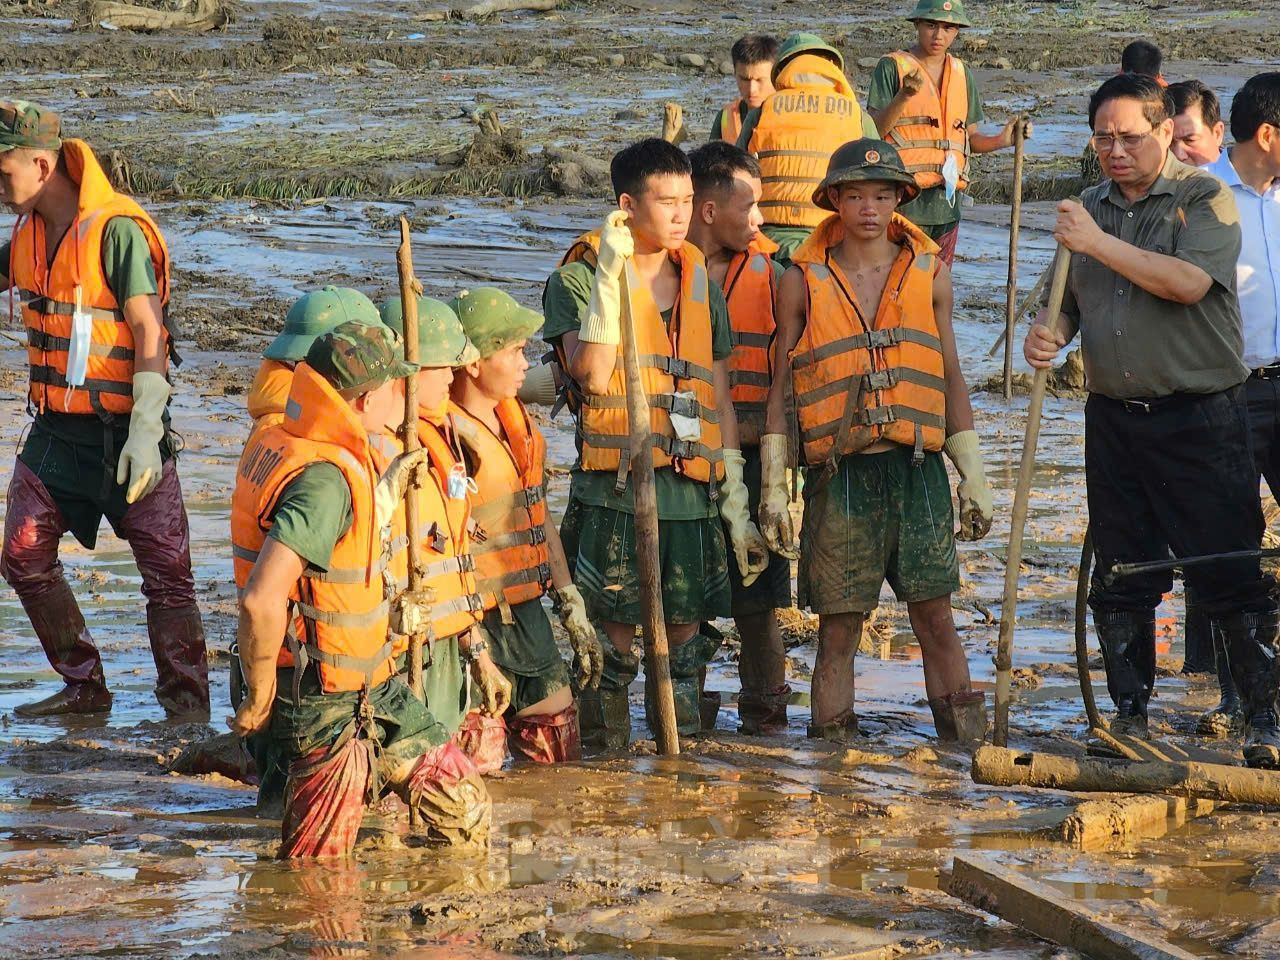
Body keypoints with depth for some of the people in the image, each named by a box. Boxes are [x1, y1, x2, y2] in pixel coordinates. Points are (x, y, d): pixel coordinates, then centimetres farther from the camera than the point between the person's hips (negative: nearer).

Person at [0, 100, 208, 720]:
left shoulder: (117, 230, -17)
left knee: (166, 570, -4)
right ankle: (84, 687, 17)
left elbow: (149, 333, -19)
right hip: (55, 425, 8)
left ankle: (187, 705, 3)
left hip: (122, 427, -8)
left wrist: (144, 434, -23)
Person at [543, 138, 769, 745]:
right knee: (613, 633, -3)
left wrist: (737, 507, 14)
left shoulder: (700, 285, 16)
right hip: (613, 487, -4)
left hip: (693, 490, 4)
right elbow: (594, 375, -15)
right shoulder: (580, 278, 1)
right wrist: (610, 274, -17)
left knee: (687, 630, 6)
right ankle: (603, 746, 7)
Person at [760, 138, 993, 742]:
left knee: (935, 618, 0)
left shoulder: (930, 274, 10)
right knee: (838, 629, 2)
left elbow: (951, 380, 15)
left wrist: (973, 475, 11)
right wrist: (773, 485, 1)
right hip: (839, 473, -1)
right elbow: (781, 387, 6)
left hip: (917, 468, 1)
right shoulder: (803, 280, 4)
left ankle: (967, 745, 4)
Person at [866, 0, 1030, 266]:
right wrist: (904, 96, -25)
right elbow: (873, 131, -10)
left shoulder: (961, 73, 15)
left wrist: (1002, 140, -1)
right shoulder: (892, 67, -2)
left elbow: (969, 138, 18)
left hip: (947, 199, 6)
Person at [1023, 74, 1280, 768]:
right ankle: (1129, 716, 18)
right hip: (1113, 418, 6)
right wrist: (1050, 331, -2)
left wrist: (1098, 243, -19)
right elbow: (1069, 298, 21)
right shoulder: (1089, 209, 14)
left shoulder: (1204, 199, -4)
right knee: (1120, 578, 9)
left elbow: (1188, 281, -20)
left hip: (1199, 418, -6)